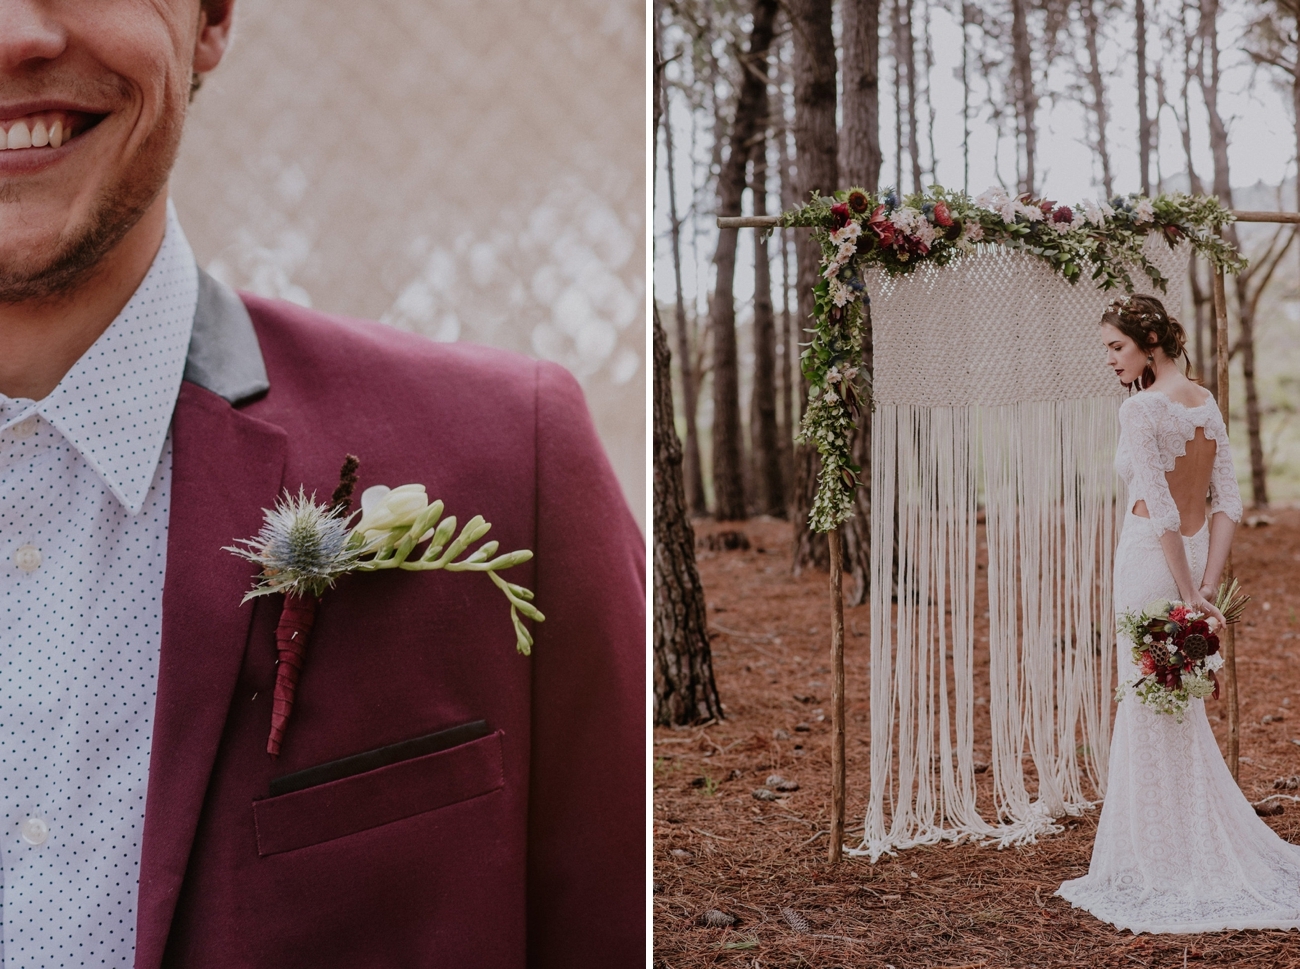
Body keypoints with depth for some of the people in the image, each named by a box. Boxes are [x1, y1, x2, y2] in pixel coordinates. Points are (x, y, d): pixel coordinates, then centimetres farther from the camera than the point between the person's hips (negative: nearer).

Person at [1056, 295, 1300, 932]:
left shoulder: (1141, 409, -14)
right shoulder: (1206, 403, 9)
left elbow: (1160, 511, -20)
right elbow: (1228, 502, 6)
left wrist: (1186, 592, -17)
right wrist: (1208, 583, 1)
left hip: (1152, 565, -8)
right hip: (1196, 565, 8)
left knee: (1151, 716, 1)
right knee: (1180, 716, 16)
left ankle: (1164, 870, 8)